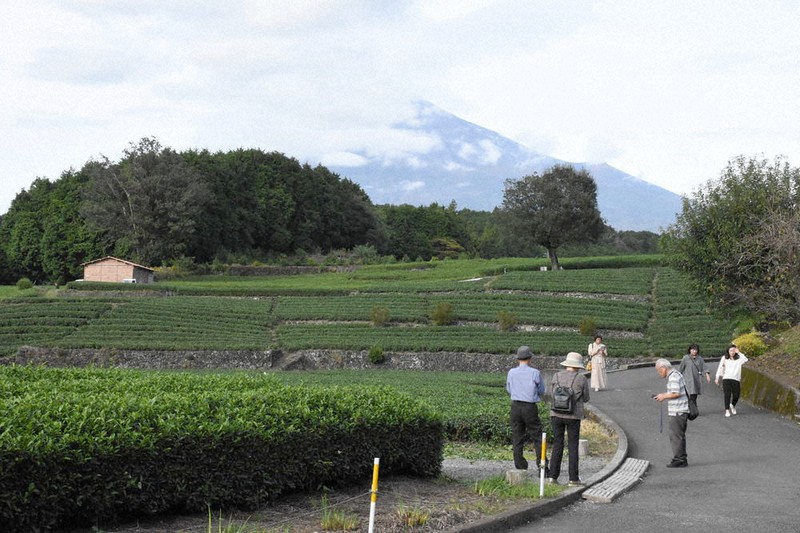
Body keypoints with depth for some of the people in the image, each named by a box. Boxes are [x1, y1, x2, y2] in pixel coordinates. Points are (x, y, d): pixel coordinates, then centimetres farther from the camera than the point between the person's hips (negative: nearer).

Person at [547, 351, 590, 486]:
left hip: (556, 414, 3)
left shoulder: (557, 376, 2)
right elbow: (585, 398, 5)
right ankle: (573, 479, 4)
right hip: (573, 416, -3)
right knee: (573, 447, 4)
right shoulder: (582, 379, -6)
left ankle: (553, 476, 5)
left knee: (557, 445, 10)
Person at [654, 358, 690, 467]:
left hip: (677, 412, -10)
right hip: (680, 410, 10)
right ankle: (682, 459, 20)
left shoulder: (673, 377, -16)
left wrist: (664, 396, -10)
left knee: (675, 436, -5)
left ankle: (678, 459, -3)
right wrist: (664, 395, 14)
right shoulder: (677, 374, 16)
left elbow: (676, 393, -23)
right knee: (680, 435, 15)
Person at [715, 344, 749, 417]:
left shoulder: (739, 358, 7)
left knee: (736, 395, -1)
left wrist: (739, 353, -9)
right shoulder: (724, 358, 8)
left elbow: (745, 360, -14)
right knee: (727, 394, -10)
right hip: (726, 378, -1)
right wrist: (717, 377, 6)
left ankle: (733, 405, 31)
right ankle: (727, 410, -7)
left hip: (736, 379, 1)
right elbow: (720, 368, 10)